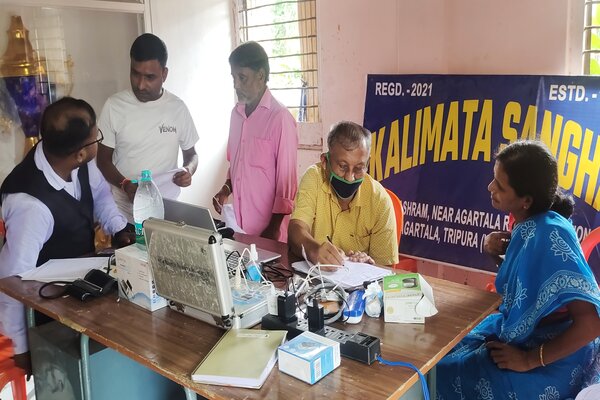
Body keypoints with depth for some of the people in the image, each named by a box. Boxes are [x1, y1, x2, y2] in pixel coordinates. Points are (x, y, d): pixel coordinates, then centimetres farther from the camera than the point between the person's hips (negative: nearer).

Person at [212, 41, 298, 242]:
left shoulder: (280, 118, -14)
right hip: (238, 225, 6)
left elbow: (286, 181, -13)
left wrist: (274, 229, -13)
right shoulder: (236, 113, 7)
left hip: (267, 229, -6)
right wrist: (227, 188, 2)